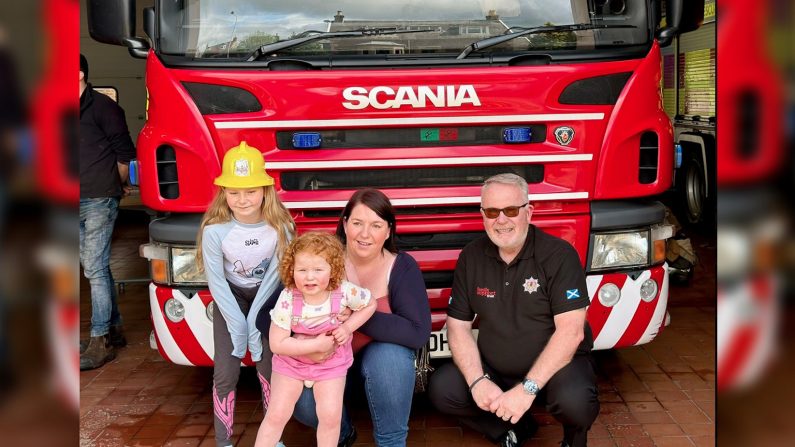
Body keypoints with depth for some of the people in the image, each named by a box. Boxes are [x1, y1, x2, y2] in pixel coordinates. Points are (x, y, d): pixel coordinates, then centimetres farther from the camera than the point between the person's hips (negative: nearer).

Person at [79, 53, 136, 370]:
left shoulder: (102, 107, -7)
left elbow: (125, 153, -4)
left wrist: (114, 187, 5)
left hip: (99, 201, -8)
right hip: (80, 202, 8)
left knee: (94, 268, -7)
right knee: (96, 268, 14)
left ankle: (100, 342, -1)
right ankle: (115, 329, 25)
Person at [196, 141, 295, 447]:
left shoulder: (281, 226, -23)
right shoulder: (214, 230, -26)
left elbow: (274, 275, -15)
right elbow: (216, 282, -16)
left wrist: (255, 323, -16)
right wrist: (238, 325, -15)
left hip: (267, 297, 1)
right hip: (231, 297, 0)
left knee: (269, 368, -3)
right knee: (226, 373, -5)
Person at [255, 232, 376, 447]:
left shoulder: (344, 291, -24)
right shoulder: (288, 300, -28)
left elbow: (370, 304, -3)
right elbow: (277, 344, -25)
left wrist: (348, 327, -18)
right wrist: (317, 344, -28)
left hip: (331, 364, 1)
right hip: (291, 363, -1)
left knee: (330, 417, -4)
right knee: (276, 416, 3)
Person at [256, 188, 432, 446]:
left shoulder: (402, 267, -18)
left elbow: (418, 333, -30)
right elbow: (265, 318, -16)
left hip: (383, 353, -1)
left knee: (389, 357, -34)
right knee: (306, 407, -26)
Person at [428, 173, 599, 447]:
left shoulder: (559, 255, -15)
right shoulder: (471, 257, -1)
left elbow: (571, 331, -21)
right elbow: (458, 325, 0)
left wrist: (528, 388, -28)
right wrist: (477, 381, -16)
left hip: (555, 365, -4)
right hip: (493, 368, 4)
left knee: (574, 401, -34)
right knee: (442, 390, -18)